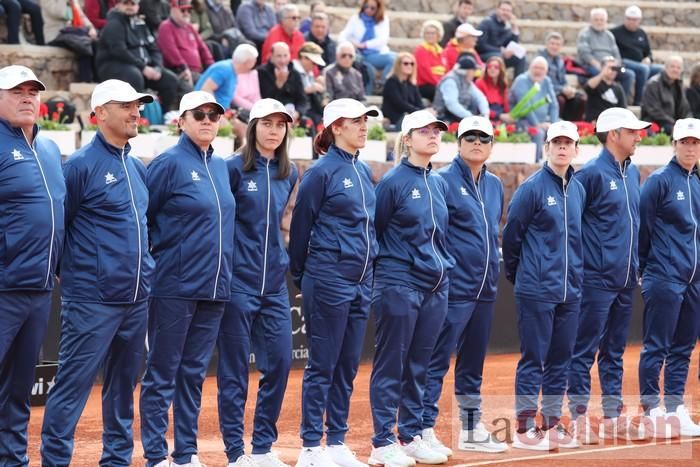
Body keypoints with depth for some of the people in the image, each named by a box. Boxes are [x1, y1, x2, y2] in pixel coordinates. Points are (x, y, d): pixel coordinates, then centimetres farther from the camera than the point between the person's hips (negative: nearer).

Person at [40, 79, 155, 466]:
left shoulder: (138, 168, 14)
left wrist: (144, 269, 15)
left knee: (123, 384, 13)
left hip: (136, 299, 7)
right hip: (92, 300, -7)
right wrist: (74, 274, -5)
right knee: (73, 383, -7)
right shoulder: (81, 165, -9)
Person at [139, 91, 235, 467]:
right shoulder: (170, 163, -8)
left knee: (194, 373, 11)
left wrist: (221, 273, 15)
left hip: (215, 288, 7)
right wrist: (153, 264, -7)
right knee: (162, 374, -1)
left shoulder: (220, 166, 13)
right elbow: (141, 217, -8)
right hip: (174, 289, -7)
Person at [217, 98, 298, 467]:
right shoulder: (235, 168, -7)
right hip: (238, 281, -5)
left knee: (280, 363, 4)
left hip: (274, 283, 5)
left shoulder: (289, 174, 9)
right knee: (234, 370, 0)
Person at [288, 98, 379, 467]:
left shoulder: (363, 171, 12)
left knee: (348, 366, 10)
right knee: (322, 366, -2)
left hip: (360, 282, 7)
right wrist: (301, 276, 2)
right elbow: (300, 227, -5)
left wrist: (367, 268, 16)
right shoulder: (322, 171, -9)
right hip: (328, 281, -7)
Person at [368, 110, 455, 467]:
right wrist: (387, 264, -2)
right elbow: (373, 230, -4)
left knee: (420, 365, 11)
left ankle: (411, 436, 18)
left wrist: (445, 266, 15)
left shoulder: (439, 183, 12)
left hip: (436, 287, 7)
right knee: (390, 365, -2)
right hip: (399, 286, -7)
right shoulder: (393, 181, -8)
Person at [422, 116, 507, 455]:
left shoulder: (495, 185, 14)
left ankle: (472, 430, 22)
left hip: (485, 289, 7)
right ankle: (424, 431, -5)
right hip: (454, 287, -7)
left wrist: (492, 270, 17)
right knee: (438, 360, -7)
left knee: (473, 362, 14)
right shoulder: (444, 181, -8)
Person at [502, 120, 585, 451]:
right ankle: (525, 429, 3)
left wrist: (575, 272, 14)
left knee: (560, 359, 10)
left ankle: (552, 424, 18)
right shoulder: (532, 187, -8)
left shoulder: (579, 190, 10)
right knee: (533, 360, -2)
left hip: (570, 291, 6)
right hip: (537, 291, -6)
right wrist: (516, 275, 4)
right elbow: (511, 235, -4)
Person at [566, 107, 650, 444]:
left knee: (615, 351, 13)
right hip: (597, 280, -8)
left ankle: (613, 417, 18)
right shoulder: (592, 173, -12)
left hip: (626, 279, 8)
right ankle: (579, 418, 1)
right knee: (585, 350, -3)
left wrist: (636, 265, 17)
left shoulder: (633, 173, 13)